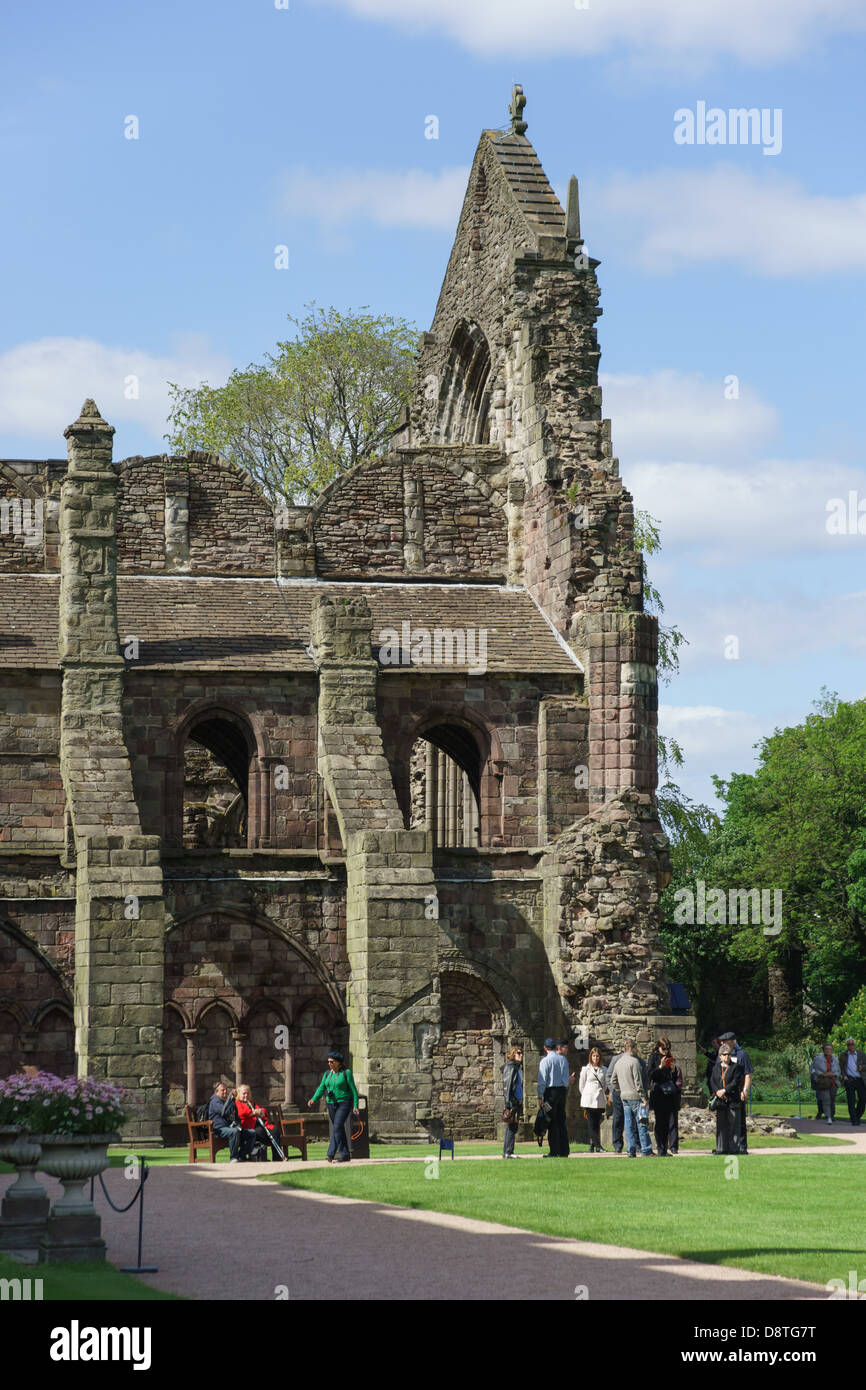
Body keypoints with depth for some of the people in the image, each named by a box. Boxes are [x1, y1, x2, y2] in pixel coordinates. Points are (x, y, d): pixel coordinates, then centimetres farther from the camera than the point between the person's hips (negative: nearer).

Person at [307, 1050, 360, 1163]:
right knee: (339, 1129, 8)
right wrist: (313, 1099, -11)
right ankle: (345, 1155, 14)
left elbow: (353, 1090, -5)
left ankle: (331, 1153, -21)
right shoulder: (327, 1074, 11)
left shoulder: (346, 1073, -5)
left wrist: (355, 1106, -10)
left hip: (344, 1103, -6)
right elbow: (321, 1089, 6)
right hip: (331, 1104, 6)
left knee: (337, 1127, -18)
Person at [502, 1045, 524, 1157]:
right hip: (512, 1101, -9)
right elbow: (506, 1085, -14)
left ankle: (508, 1152, 11)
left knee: (514, 1127, 9)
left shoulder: (519, 1068, 18)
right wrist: (508, 1103, -20)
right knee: (511, 1127, -9)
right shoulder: (510, 1067, -9)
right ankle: (508, 1152, -8)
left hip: (518, 1101, 9)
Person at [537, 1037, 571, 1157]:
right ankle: (564, 1151, 9)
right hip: (563, 1090, 6)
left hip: (550, 1091, -6)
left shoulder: (545, 1060, -9)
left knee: (552, 1123, -3)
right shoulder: (563, 1059, 8)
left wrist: (540, 1097, -6)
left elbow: (542, 1080, -10)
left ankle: (554, 1151, -6)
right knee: (561, 1121, 10)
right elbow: (567, 1078, 13)